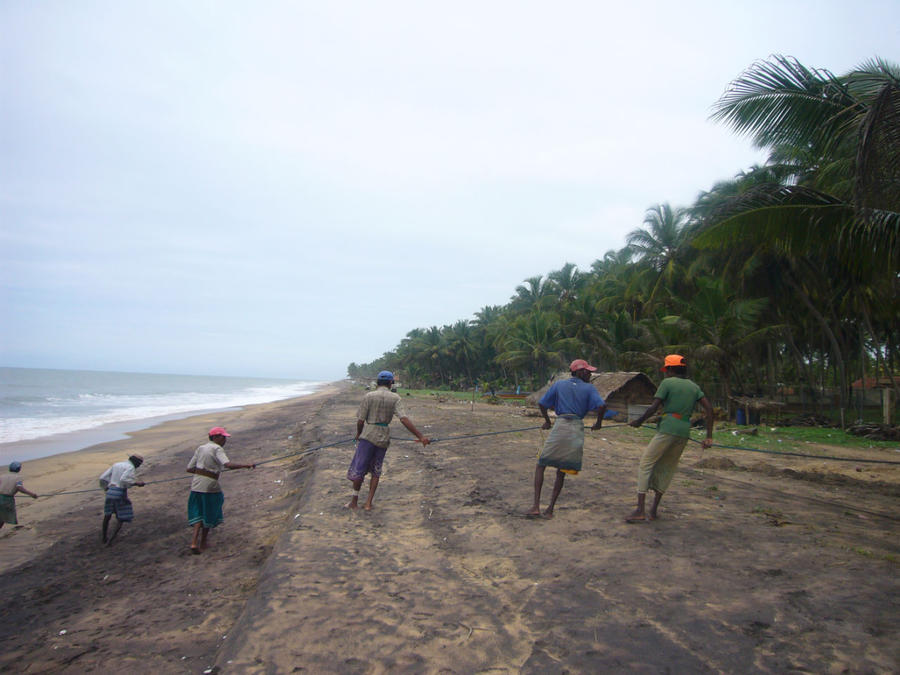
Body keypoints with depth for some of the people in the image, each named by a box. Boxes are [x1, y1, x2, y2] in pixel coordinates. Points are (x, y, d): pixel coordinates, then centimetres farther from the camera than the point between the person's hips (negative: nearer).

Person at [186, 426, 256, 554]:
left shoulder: (200, 448, 11)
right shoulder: (217, 449, -11)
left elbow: (189, 469, 12)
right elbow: (228, 464, -27)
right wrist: (246, 465, -24)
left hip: (197, 484, 6)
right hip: (210, 485, -6)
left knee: (197, 512, 11)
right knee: (209, 513, 12)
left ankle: (194, 542, -4)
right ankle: (203, 542, 24)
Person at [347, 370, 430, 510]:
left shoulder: (368, 396, -6)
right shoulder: (395, 398, -3)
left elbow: (360, 420, -5)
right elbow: (404, 419, -14)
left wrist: (359, 433, 15)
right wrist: (420, 436, -15)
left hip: (368, 436, -2)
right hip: (384, 438, 3)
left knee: (358, 468, 10)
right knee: (376, 470, 15)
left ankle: (354, 501, 19)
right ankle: (368, 503, 14)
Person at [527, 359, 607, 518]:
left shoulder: (558, 385, 11)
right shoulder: (589, 388, 6)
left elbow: (541, 404, 12)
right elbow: (602, 406, -9)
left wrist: (547, 421, 26)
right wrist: (598, 423, 8)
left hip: (560, 426, -1)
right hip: (578, 431, 1)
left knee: (540, 465, 9)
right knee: (561, 471, 13)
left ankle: (536, 506, -2)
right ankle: (550, 508, 13)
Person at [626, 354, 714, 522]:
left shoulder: (667, 383, -1)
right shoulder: (694, 386, 16)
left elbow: (653, 408, -9)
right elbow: (709, 409, 8)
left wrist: (639, 421, 5)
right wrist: (709, 436, 7)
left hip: (667, 429, -6)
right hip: (684, 432, 6)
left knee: (645, 464, -1)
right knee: (666, 469, 15)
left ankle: (640, 511, -9)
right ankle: (653, 511, 17)